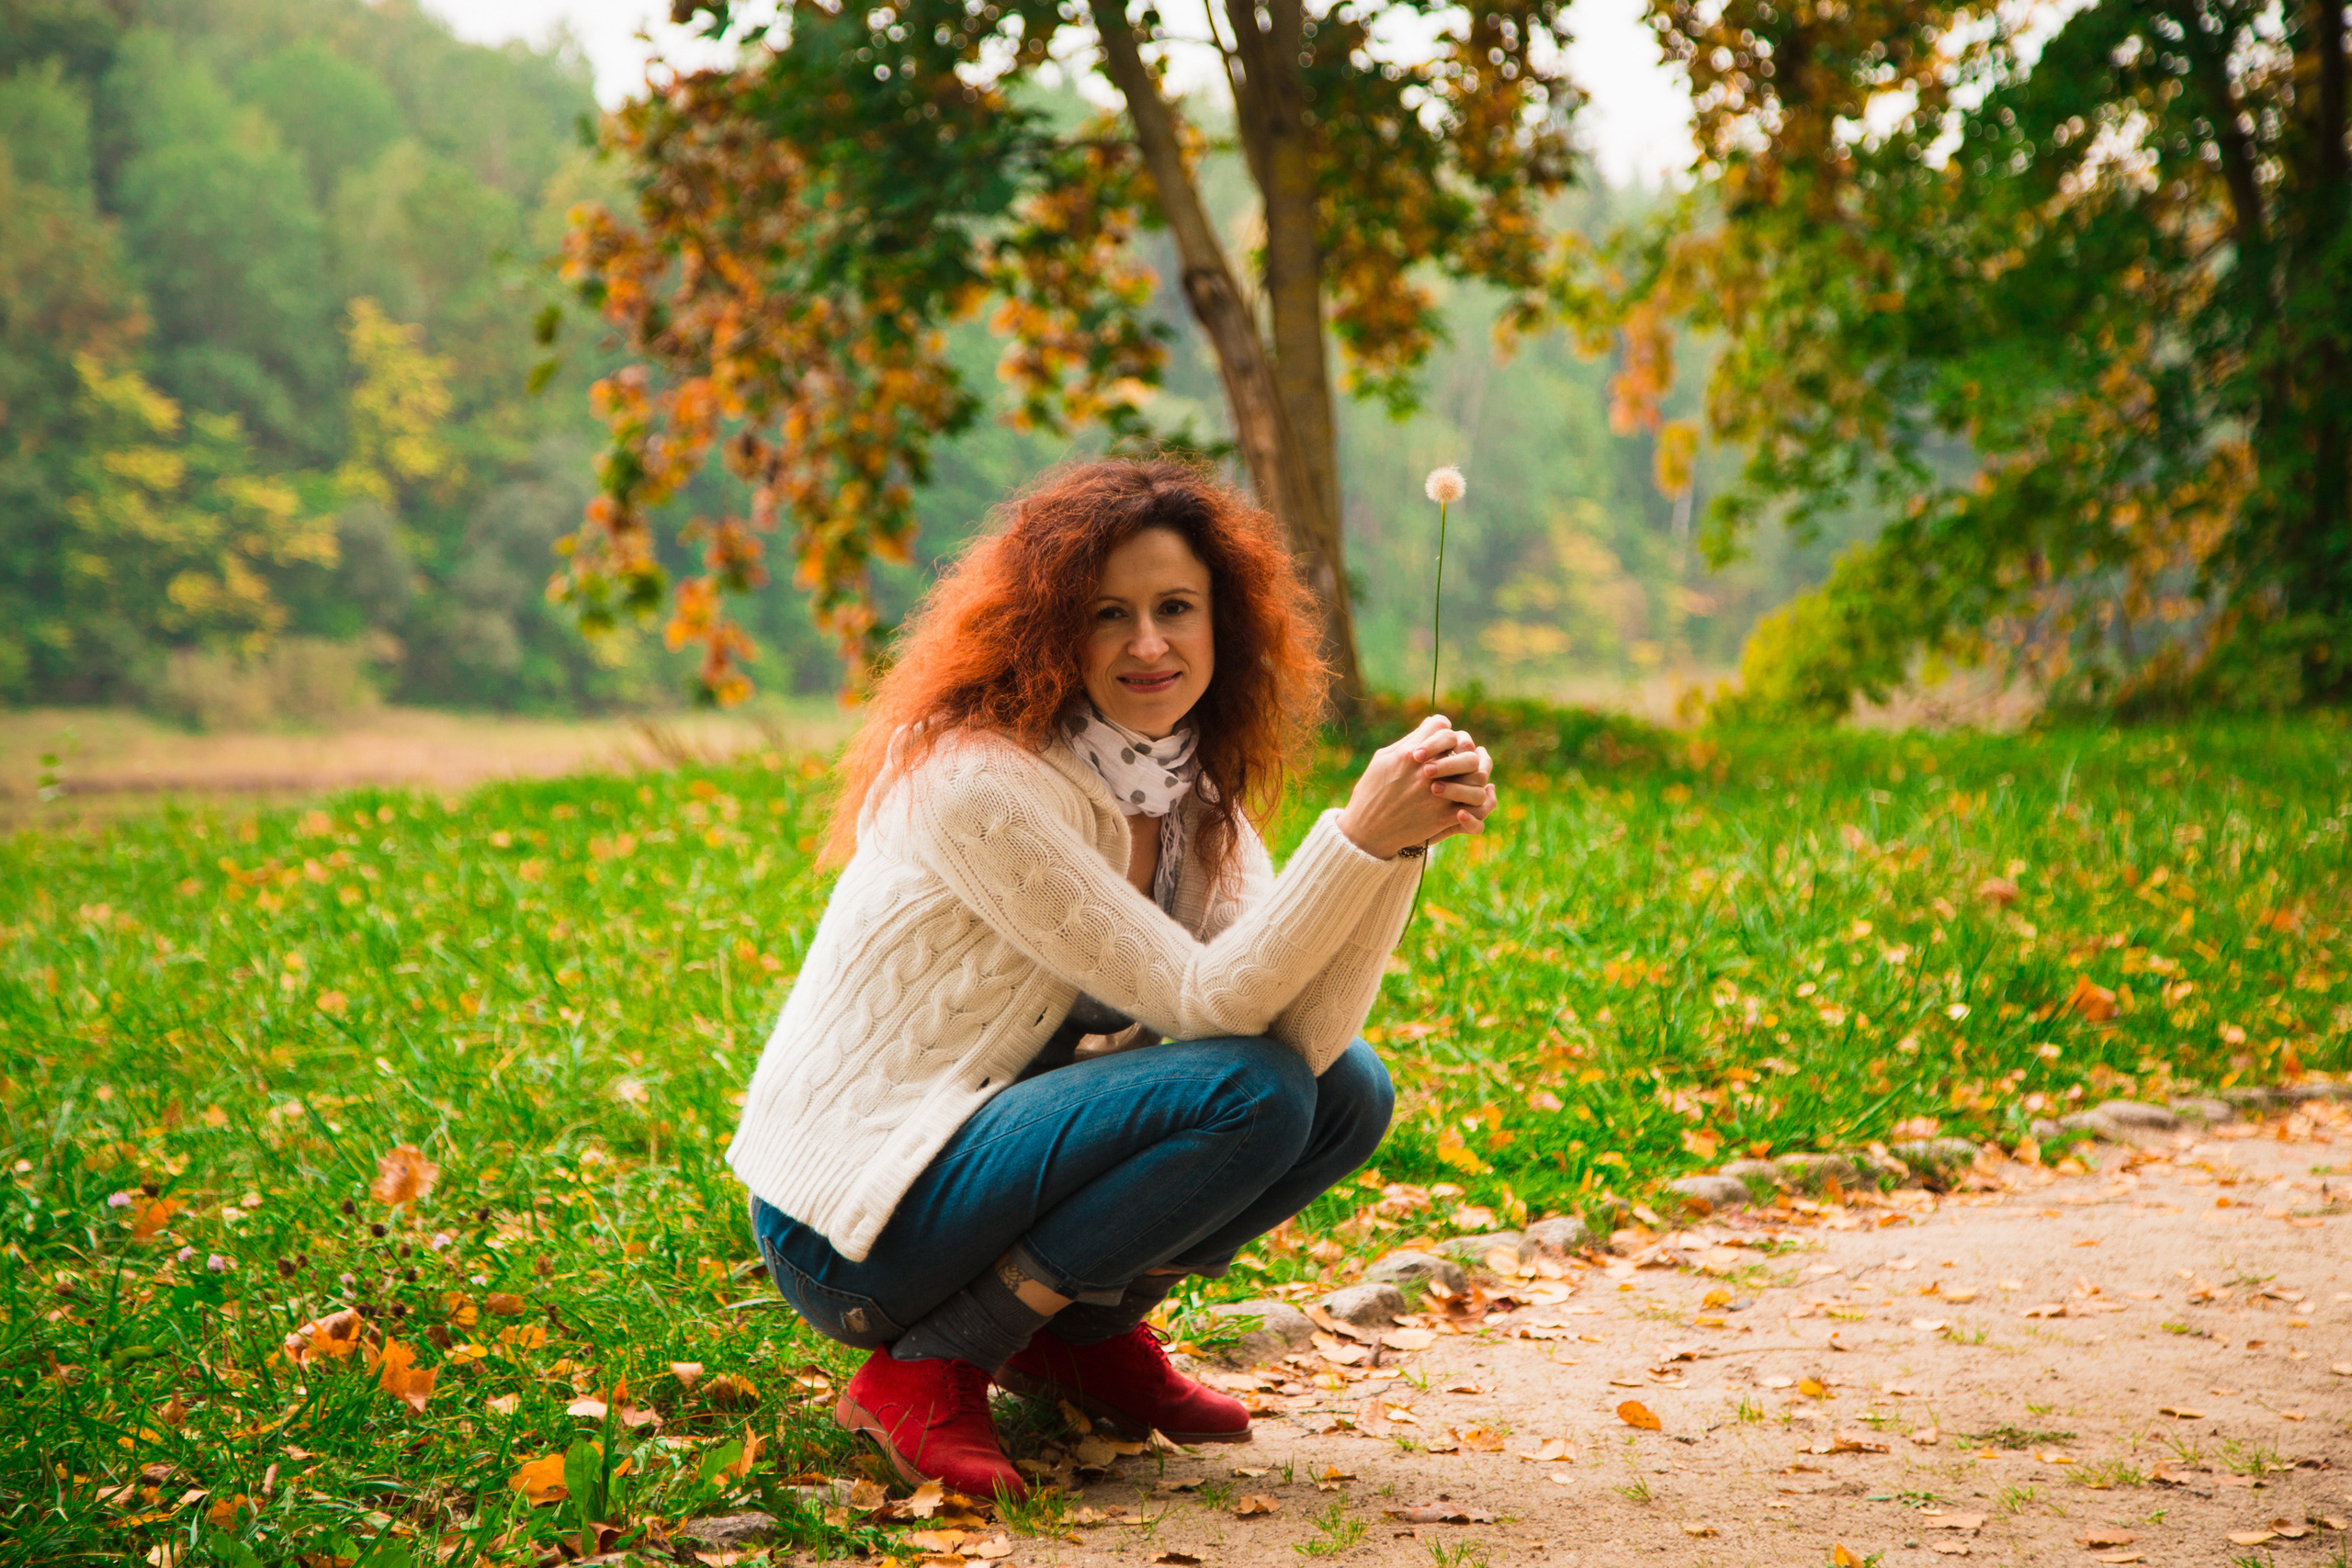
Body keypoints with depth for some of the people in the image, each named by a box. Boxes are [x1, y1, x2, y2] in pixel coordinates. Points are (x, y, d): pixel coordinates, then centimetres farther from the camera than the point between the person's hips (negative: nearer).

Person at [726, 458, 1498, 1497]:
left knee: (1347, 1091, -1)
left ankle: (1084, 1333, 11)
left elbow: (1304, 1034, -12)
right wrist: (1362, 835, -33)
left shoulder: (1195, 794, 3)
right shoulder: (982, 786, -22)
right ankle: (926, 1374, -13)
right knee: (1246, 1091, -24)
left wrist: (1404, 842, -24)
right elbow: (1206, 1001, -23)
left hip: (988, 1154, 8)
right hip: (852, 1229, -8)